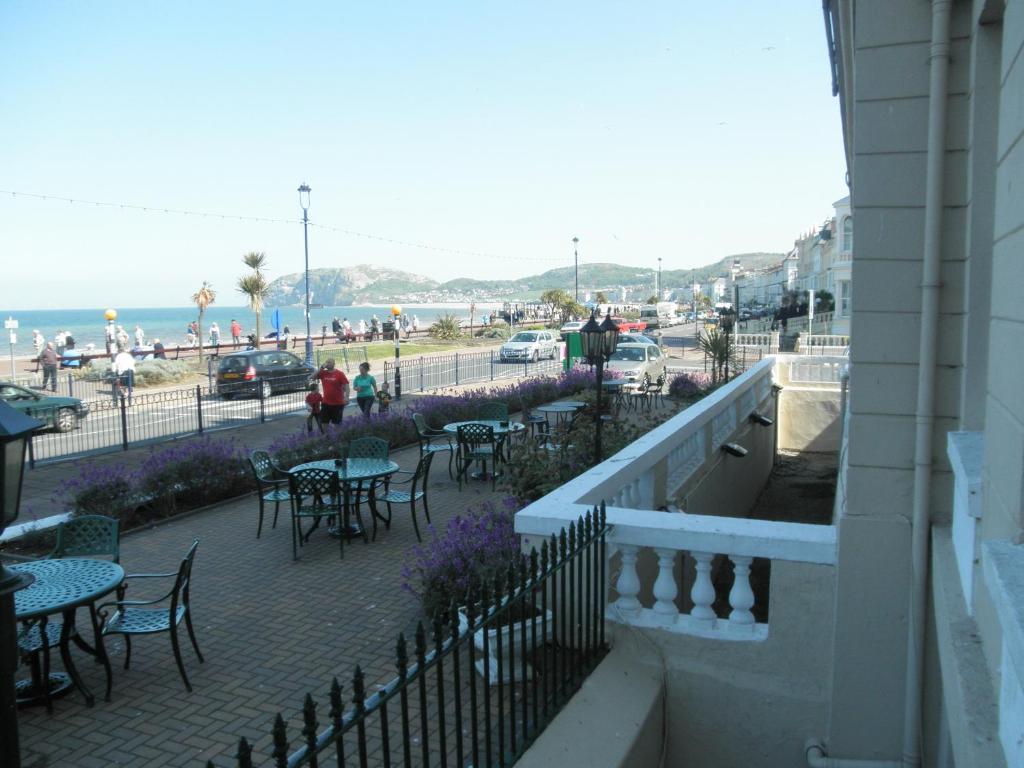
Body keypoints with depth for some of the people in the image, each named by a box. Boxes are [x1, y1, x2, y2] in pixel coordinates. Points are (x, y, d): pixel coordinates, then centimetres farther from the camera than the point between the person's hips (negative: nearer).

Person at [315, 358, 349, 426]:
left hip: (338, 403, -4)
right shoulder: (323, 373, 4)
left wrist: (346, 397, -22)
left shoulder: (340, 374, -8)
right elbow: (313, 377, -5)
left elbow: (346, 385, -10)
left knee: (337, 423, 7)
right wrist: (321, 368, -11)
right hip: (326, 403, 4)